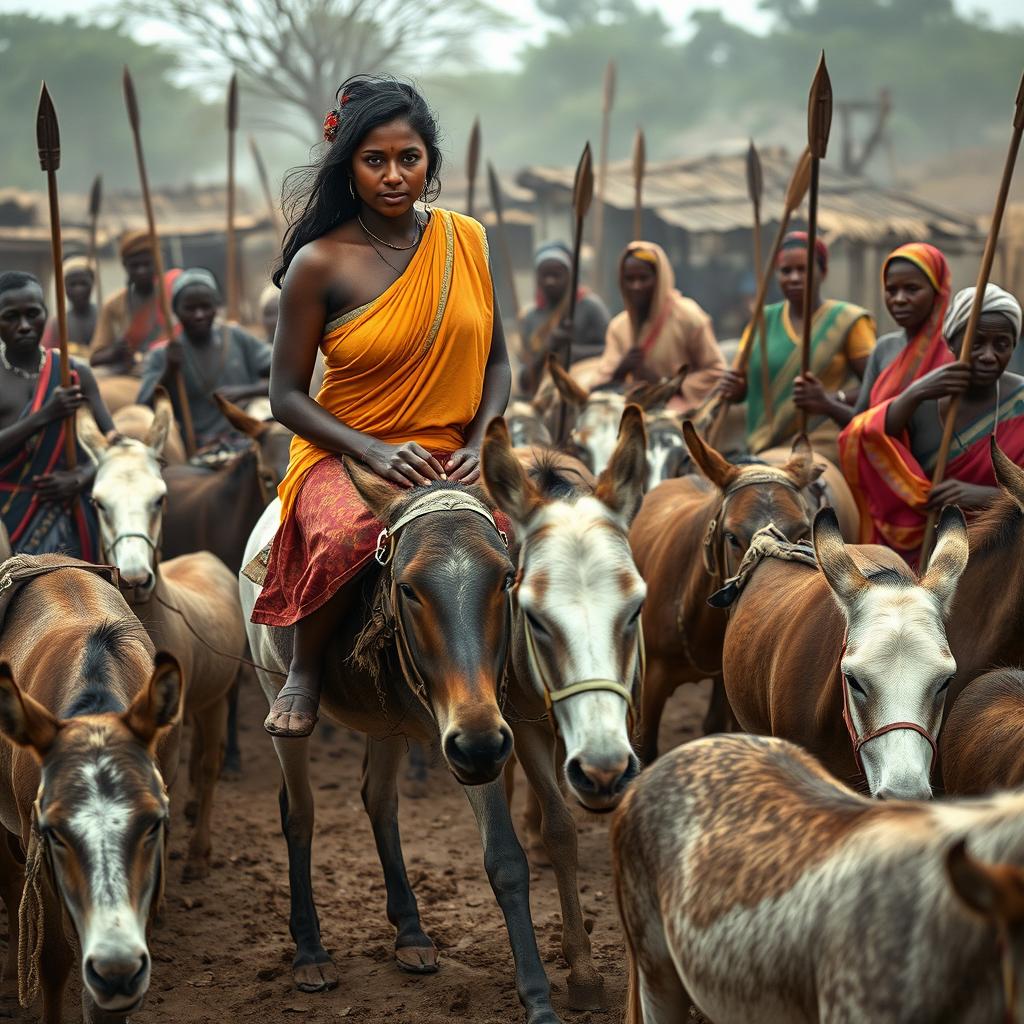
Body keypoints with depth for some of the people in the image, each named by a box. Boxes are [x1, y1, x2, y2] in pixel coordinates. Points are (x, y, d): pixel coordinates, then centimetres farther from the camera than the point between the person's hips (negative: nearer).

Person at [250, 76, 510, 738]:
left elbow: (496, 361, 14)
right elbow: (287, 394, -3)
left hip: (450, 455, 3)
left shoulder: (467, 242, 6)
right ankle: (304, 673, -7)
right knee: (350, 538, -37)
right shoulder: (320, 263, -5)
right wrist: (375, 451, -16)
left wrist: (477, 443, -4)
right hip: (345, 453, -3)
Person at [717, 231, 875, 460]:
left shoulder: (848, 321, 4)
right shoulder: (764, 321, 15)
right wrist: (732, 388, -8)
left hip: (823, 448, -3)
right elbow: (742, 384, 16)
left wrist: (831, 400, -21)